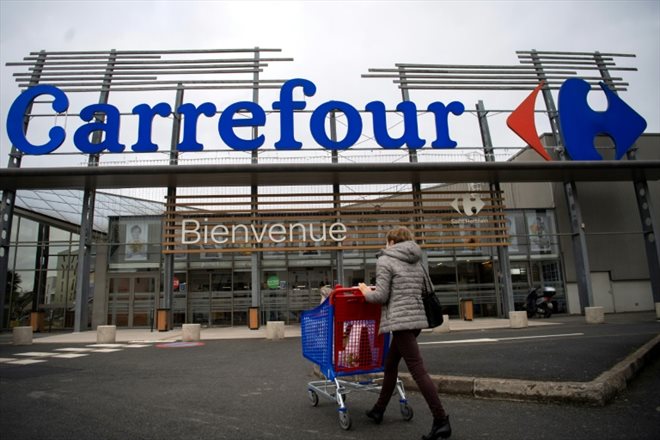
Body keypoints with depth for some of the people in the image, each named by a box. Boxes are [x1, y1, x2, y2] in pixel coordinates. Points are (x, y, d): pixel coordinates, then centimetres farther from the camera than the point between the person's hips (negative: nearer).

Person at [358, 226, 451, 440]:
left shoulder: (385, 260, -6)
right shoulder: (417, 262, 17)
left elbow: (381, 296, -12)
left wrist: (365, 291, 8)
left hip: (400, 319, -9)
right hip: (417, 317, 9)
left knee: (418, 370, -6)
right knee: (390, 364, 18)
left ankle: (441, 421, -3)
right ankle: (379, 410, 29)